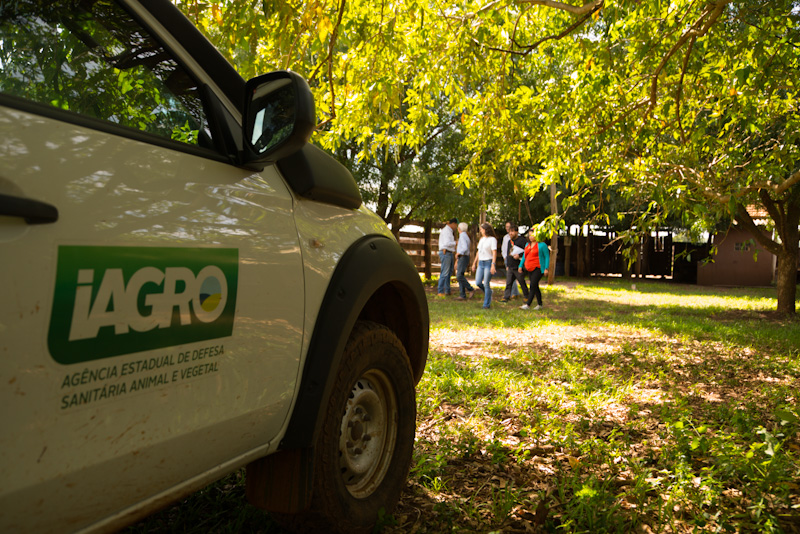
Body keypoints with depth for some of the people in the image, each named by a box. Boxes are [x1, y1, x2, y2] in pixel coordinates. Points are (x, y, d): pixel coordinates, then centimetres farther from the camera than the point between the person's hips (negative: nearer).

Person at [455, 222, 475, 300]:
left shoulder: (462, 236, -13)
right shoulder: (466, 236, 17)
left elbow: (465, 248, -27)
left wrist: (458, 253, -12)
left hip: (463, 258, -10)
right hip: (461, 258, 10)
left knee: (459, 276, -16)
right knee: (460, 276, 3)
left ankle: (470, 289, -8)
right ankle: (462, 294, 0)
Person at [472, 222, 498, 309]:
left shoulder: (492, 239, -6)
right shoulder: (481, 239, 15)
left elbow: (494, 253, -13)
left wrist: (493, 265, -22)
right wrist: (474, 263, 19)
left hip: (488, 262, -7)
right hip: (481, 263, 7)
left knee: (486, 284, -6)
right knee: (478, 283, -1)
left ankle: (487, 304, 3)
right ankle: (489, 292, 26)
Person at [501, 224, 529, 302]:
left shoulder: (522, 240, -8)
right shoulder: (509, 241, 16)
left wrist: (519, 255, -25)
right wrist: (507, 265, 22)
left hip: (518, 267, -7)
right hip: (510, 267, 7)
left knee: (522, 283, 4)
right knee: (508, 283, 4)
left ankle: (526, 297, 18)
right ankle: (506, 297, 7)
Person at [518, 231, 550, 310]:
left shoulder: (542, 245, -4)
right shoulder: (527, 245, 16)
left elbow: (547, 257, -4)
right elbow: (524, 256, 24)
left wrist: (546, 268, -10)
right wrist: (520, 266, 16)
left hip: (538, 268, -7)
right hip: (529, 268, 7)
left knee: (533, 285, -14)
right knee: (535, 286, 11)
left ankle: (527, 304, -18)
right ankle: (539, 304, 20)